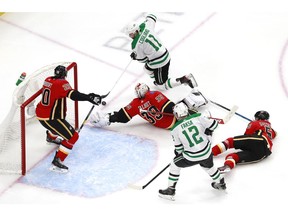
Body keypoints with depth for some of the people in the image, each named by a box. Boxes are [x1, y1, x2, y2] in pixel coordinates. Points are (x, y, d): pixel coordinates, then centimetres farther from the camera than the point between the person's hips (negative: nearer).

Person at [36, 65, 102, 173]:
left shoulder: (48, 80, 4)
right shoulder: (61, 83, -19)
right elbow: (72, 94, -33)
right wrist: (89, 97, -37)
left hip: (40, 113, 9)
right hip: (50, 118, -9)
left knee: (60, 122, 40)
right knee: (72, 137, -6)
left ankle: (51, 137, 68)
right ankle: (57, 162, -9)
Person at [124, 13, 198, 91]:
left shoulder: (136, 45, -22)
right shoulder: (145, 26, -7)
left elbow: (142, 59, -10)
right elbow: (152, 17, 13)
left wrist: (135, 56, 9)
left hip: (159, 63, -9)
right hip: (165, 55, 9)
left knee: (162, 86, 7)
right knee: (147, 68, 31)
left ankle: (185, 79, -3)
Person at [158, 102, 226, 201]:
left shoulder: (175, 129, -9)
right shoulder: (198, 117, -9)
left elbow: (179, 149, -1)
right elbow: (213, 125, -1)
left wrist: (177, 152, 21)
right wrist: (208, 132, 18)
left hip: (192, 158, -3)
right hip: (207, 153, 3)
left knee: (175, 164, 21)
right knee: (208, 166, 34)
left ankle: (170, 190, 24)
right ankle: (221, 183, 52)